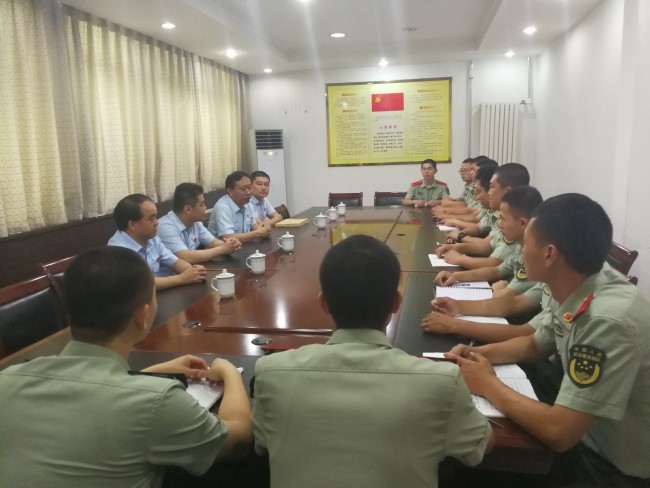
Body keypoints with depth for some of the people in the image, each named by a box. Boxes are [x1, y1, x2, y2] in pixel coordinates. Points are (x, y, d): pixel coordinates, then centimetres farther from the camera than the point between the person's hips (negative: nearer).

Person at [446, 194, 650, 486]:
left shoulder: (608, 321, -33)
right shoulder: (573, 293, -7)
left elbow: (558, 432, -32)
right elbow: (534, 345, 12)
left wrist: (488, 385, -18)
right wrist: (478, 353, -5)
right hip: (591, 442, 6)